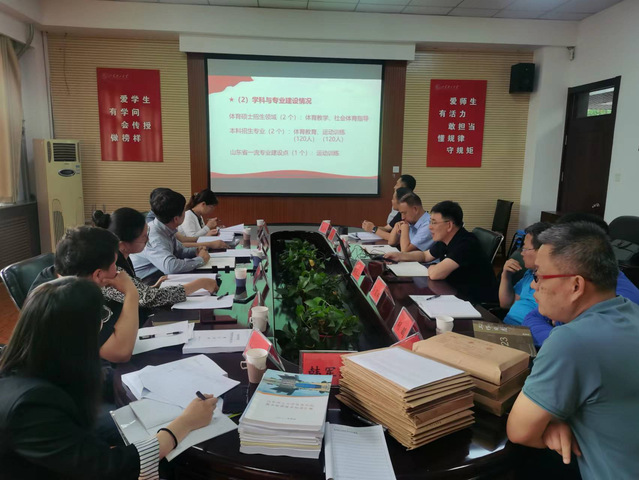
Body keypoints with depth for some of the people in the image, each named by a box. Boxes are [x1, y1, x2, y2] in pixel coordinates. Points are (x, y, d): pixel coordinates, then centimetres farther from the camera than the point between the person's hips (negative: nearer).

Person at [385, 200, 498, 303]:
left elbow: (435, 274, -33)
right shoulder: (445, 241, 1)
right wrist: (400, 255, 6)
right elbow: (425, 255, 21)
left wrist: (431, 268, -10)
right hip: (459, 295, 7)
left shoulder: (466, 244, -26)